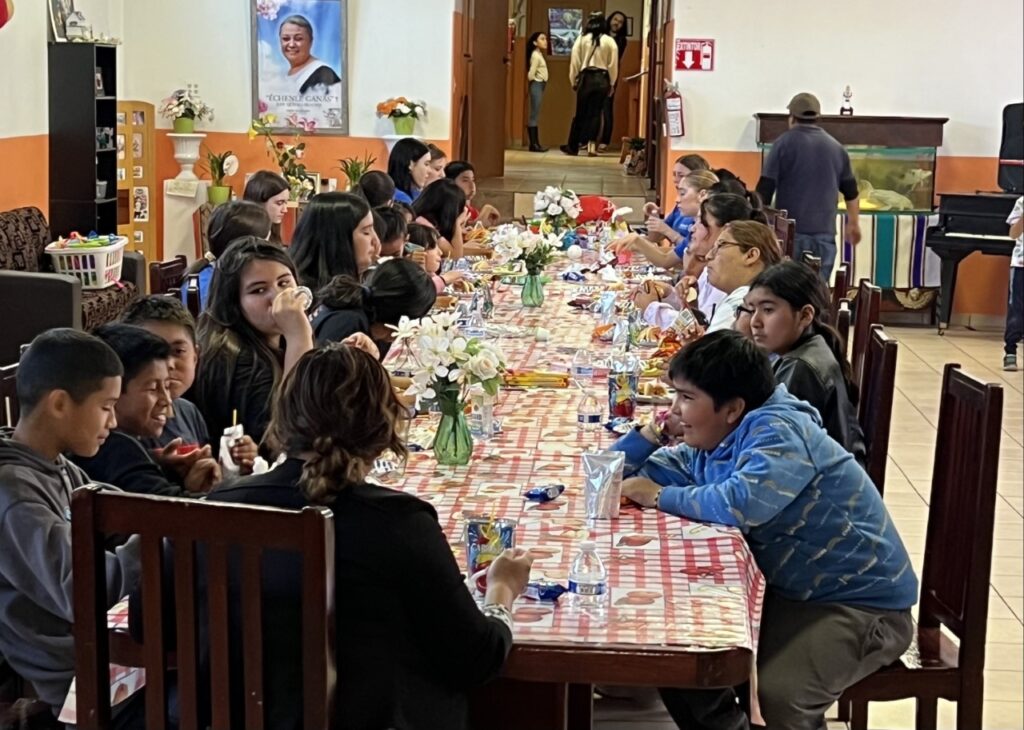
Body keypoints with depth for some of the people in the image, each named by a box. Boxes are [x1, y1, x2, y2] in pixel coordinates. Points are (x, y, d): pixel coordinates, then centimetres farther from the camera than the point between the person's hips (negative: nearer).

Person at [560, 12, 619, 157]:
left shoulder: (582, 39, -1)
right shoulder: (610, 41, 1)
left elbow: (575, 62, 0)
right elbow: (613, 65, 3)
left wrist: (574, 80, 10)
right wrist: (611, 84, 12)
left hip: (586, 77, 0)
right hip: (602, 79, 0)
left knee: (581, 113, 7)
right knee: (595, 113, 3)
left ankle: (573, 146, 13)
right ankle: (591, 145, -5)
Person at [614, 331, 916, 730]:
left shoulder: (777, 431, -21)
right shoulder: (709, 446, 4)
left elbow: (742, 504, -39)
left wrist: (660, 497, -24)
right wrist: (652, 432, -7)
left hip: (862, 602, -9)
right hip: (788, 591, 9)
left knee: (776, 691, -31)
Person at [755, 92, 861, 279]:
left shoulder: (784, 143, -3)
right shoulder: (836, 147, 10)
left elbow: (765, 188, -6)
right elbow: (850, 191, 17)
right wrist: (853, 224, 30)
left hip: (791, 231, -3)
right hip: (825, 233, 3)